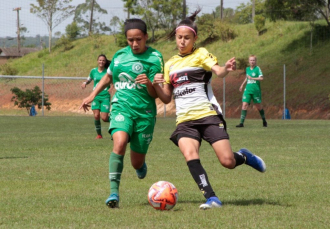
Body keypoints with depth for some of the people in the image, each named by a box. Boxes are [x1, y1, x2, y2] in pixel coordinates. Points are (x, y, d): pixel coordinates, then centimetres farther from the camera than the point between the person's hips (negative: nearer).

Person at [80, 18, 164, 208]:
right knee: (120, 142, -29)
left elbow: (155, 95, -8)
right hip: (122, 107, 1)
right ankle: (114, 192, -31)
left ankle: (141, 164, 45)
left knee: (137, 163, 5)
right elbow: (108, 77, 27)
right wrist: (91, 96, 24)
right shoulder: (120, 55, 6)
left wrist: (149, 84, -28)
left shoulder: (154, 58, -5)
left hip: (145, 111, -1)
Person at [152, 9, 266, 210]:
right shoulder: (170, 64, 17)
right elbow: (167, 98, 20)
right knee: (190, 155, -26)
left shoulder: (201, 54, 3)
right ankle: (212, 198, -26)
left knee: (228, 161, -12)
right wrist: (157, 86, -2)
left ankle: (244, 156, 24)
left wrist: (226, 69, -42)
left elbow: (217, 71, -18)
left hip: (208, 116, -3)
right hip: (185, 121, 3)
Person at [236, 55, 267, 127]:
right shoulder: (247, 69, 10)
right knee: (244, 105, -10)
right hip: (248, 90, 4)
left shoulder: (257, 68, -6)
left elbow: (261, 78, -16)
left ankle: (264, 121, 29)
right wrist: (242, 84, 27)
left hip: (256, 90, -4)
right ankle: (241, 123, -13)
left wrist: (252, 78, -18)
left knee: (258, 106, 6)